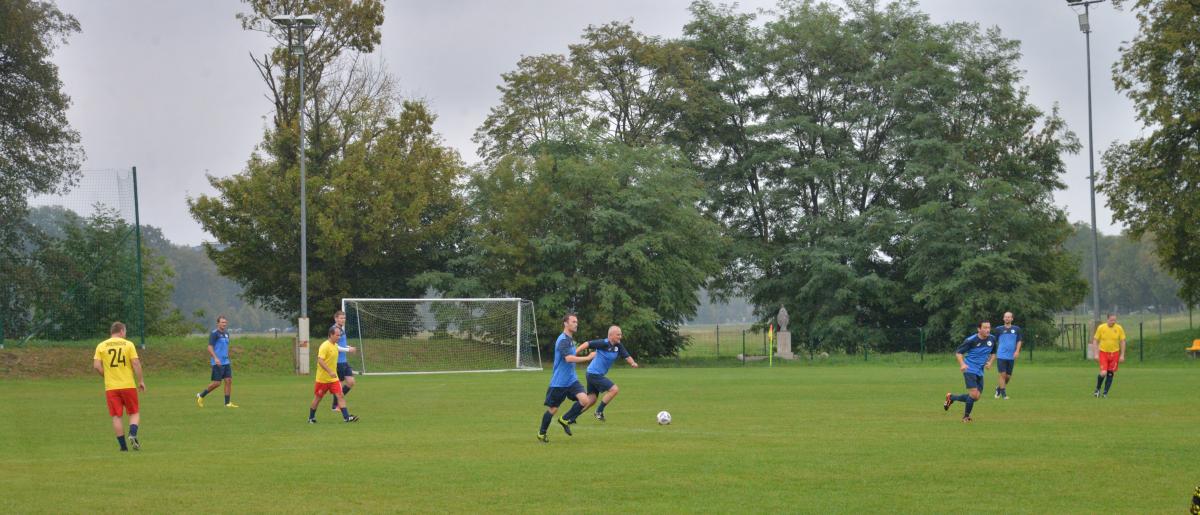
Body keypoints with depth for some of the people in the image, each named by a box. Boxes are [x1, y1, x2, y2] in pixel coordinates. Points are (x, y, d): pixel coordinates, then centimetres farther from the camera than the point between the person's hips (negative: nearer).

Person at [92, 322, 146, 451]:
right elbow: (136, 363, -7)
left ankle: (123, 445, 2)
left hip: (110, 387, 1)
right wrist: (140, 381, 1)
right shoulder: (128, 344, 0)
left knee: (116, 416, 4)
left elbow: (96, 366, -4)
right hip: (128, 385, -1)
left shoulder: (101, 346, 4)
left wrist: (106, 376, 12)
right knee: (134, 413, 10)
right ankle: (133, 435, -14)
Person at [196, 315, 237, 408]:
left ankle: (227, 403, 2)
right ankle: (201, 396, 13)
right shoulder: (214, 334, -9)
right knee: (217, 383, -6)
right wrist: (215, 358, -27)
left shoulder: (226, 334, 15)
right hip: (217, 362, -7)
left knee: (229, 381, -1)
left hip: (226, 362, 7)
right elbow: (210, 348, -16)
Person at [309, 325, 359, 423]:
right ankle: (311, 418, 22)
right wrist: (330, 372, -31)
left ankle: (346, 417, -13)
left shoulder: (335, 346, 8)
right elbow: (320, 360, -26)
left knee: (340, 396, -6)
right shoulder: (325, 346, -17)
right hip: (322, 378, -7)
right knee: (318, 398, 7)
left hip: (333, 378, 7)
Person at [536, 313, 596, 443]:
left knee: (584, 400, -13)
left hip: (571, 380, 8)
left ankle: (564, 420, 7)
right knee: (552, 409, 2)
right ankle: (541, 434, 23)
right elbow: (568, 358, -32)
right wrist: (587, 358, -31)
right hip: (558, 382, -8)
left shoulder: (570, 340, 13)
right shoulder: (563, 340, -18)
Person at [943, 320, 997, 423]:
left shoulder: (992, 339, 1)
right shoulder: (971, 340, -15)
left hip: (980, 371, 6)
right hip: (970, 369, -6)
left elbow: (993, 353, 18)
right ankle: (966, 416, 6)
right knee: (974, 394, -17)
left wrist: (990, 362, -2)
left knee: (976, 397, 5)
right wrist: (962, 364, -25)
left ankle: (951, 397, 28)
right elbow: (958, 352, -8)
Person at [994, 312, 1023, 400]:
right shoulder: (999, 329, 5)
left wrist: (1017, 351, -7)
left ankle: (999, 388, 29)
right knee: (1002, 374, -11)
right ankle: (1003, 394, -4)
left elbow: (1019, 341, 8)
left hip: (1011, 356, 2)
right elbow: (994, 342, 13)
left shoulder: (1016, 329, 8)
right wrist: (993, 352, 11)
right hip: (1001, 355, -2)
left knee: (1008, 376, 6)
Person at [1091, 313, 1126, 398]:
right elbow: (1095, 341, 0)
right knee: (1103, 373, -13)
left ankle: (1105, 393, 16)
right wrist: (1096, 354, -6)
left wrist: (1122, 355, 0)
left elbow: (1122, 342, 3)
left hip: (1114, 353, 2)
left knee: (1110, 374, 4)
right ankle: (1097, 389, 12)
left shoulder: (1119, 328, -4)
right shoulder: (1101, 328, -7)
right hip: (1103, 353, -2)